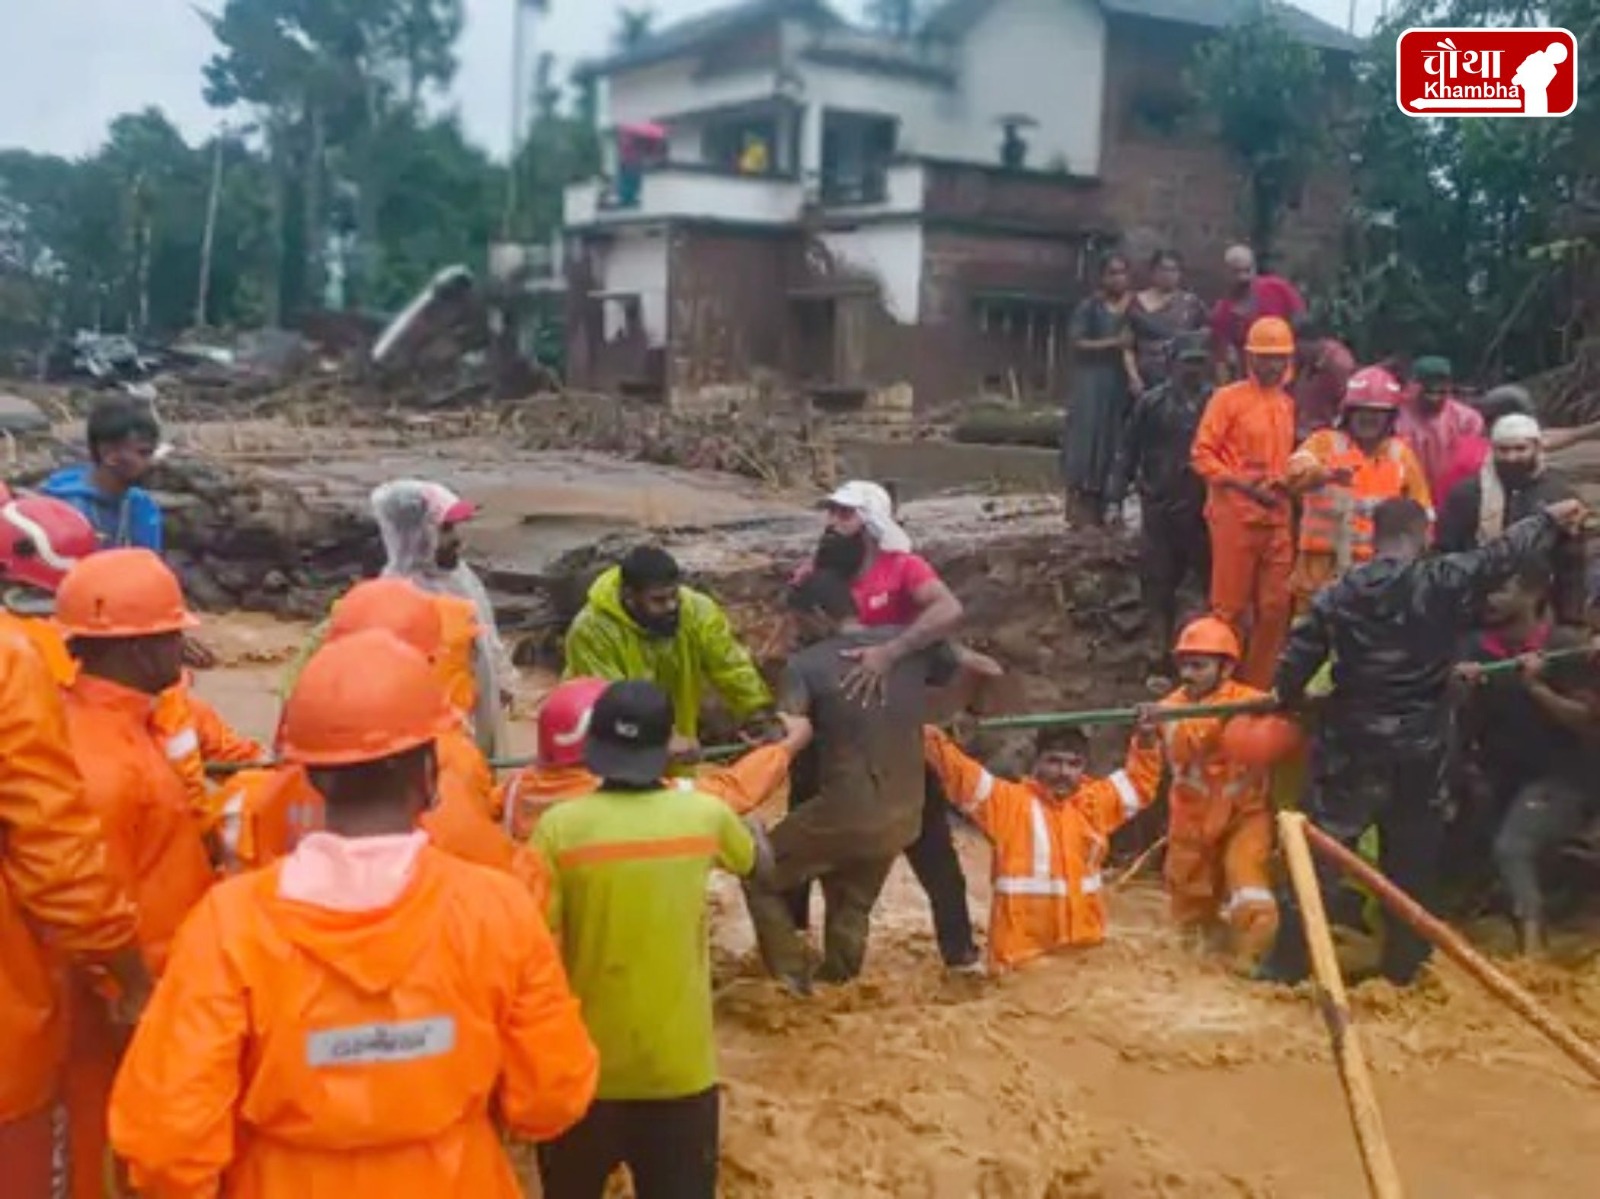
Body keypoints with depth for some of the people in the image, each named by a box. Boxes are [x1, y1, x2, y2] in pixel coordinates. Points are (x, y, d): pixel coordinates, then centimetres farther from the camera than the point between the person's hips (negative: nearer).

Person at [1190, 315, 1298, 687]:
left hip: (1277, 517, 6)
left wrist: (1286, 483, 5)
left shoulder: (1288, 404, 14)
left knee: (1275, 607, 6)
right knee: (1231, 606, -2)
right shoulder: (1228, 398, -2)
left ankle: (1256, 685, 17)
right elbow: (1202, 454, -7)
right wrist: (1242, 484, -17)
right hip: (1235, 514, -6)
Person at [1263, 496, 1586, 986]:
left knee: (1321, 852, 5)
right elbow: (1504, 553, 4)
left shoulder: (1337, 594, -4)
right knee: (1412, 860, 14)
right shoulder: (1443, 581, -8)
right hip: (1419, 749, 0)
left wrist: (1293, 699, 20)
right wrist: (1551, 519, 22)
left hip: (1350, 748, 0)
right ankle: (1402, 966, 23)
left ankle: (1289, 962, 6)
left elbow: (1292, 667, -1)